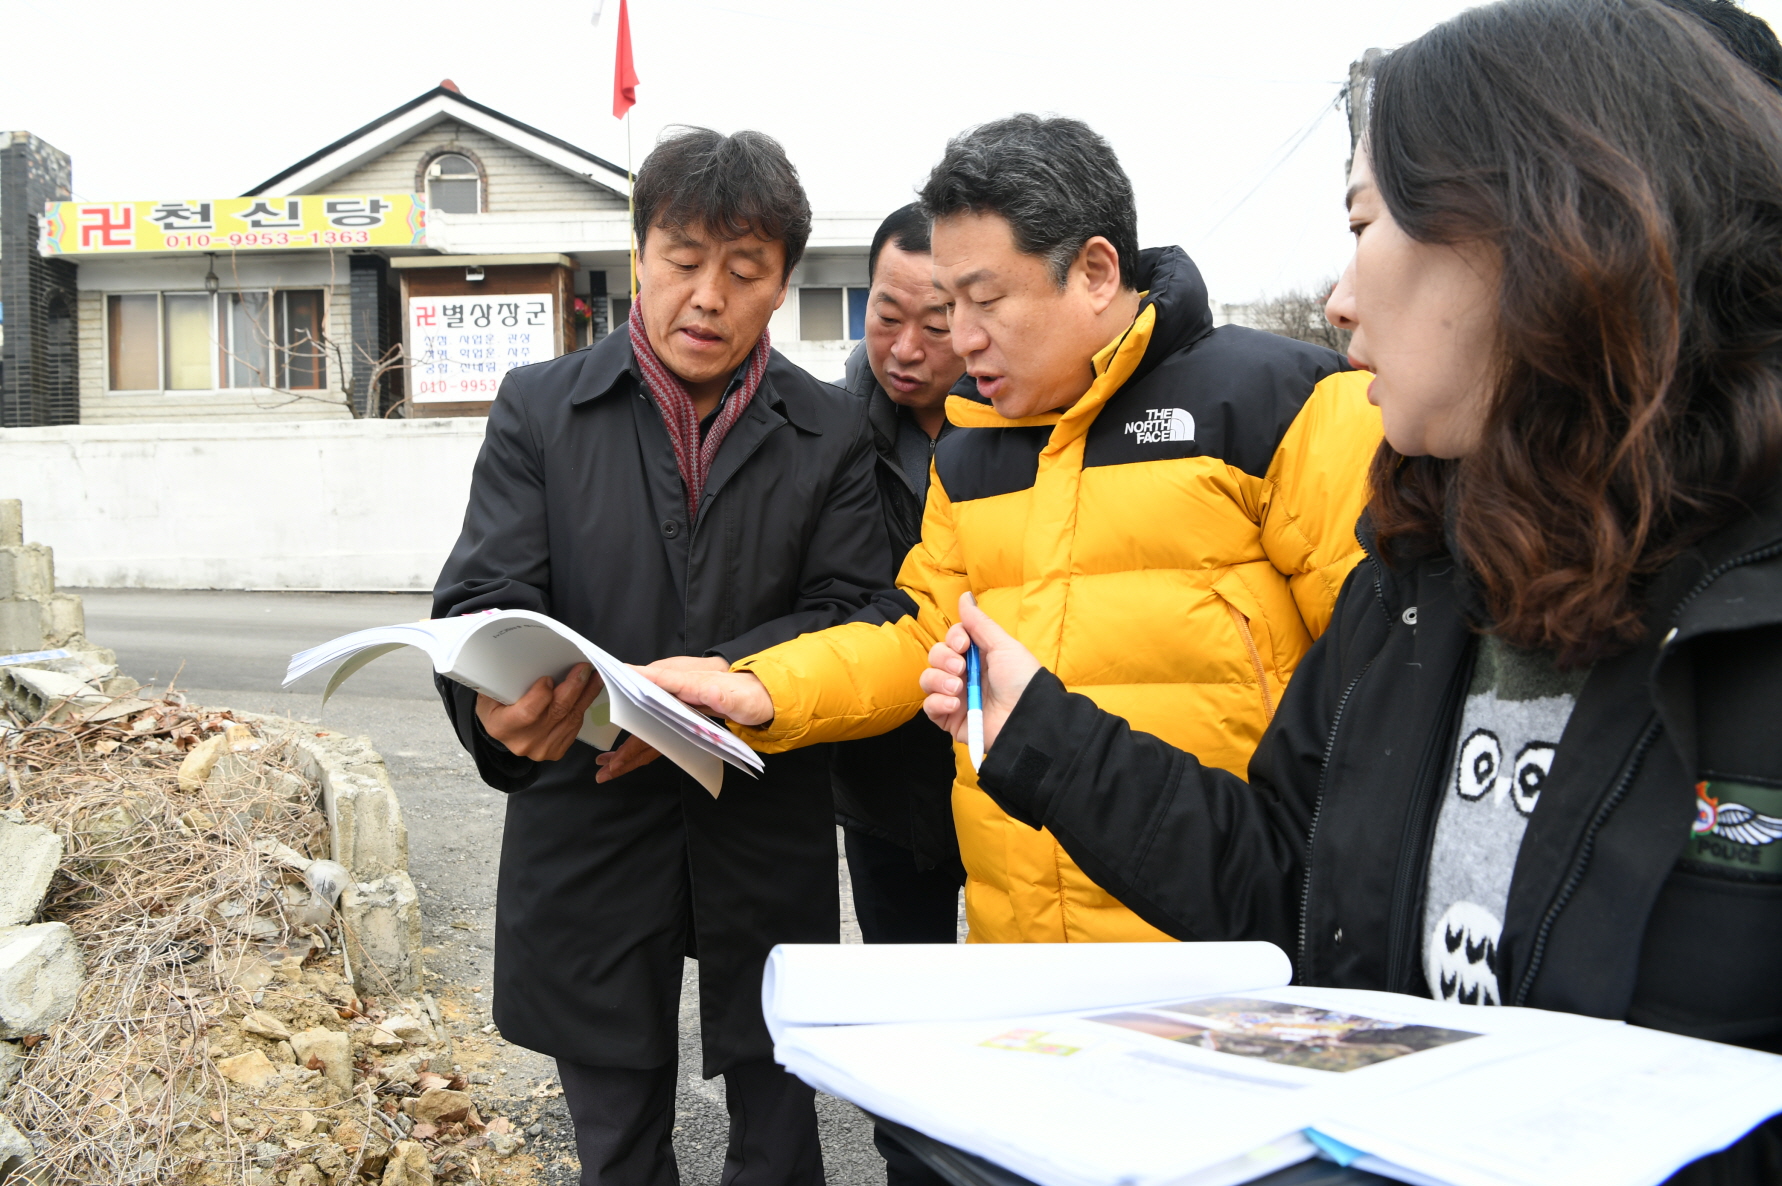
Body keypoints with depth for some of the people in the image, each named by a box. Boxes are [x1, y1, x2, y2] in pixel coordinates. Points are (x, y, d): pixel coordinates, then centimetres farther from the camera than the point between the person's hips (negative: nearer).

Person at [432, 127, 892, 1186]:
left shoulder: (833, 433, 3)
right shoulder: (539, 410, 2)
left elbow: (849, 613, -4)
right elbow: (484, 596, -6)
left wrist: (715, 684, -22)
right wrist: (496, 699, -29)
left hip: (767, 834, 0)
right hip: (588, 831, 0)